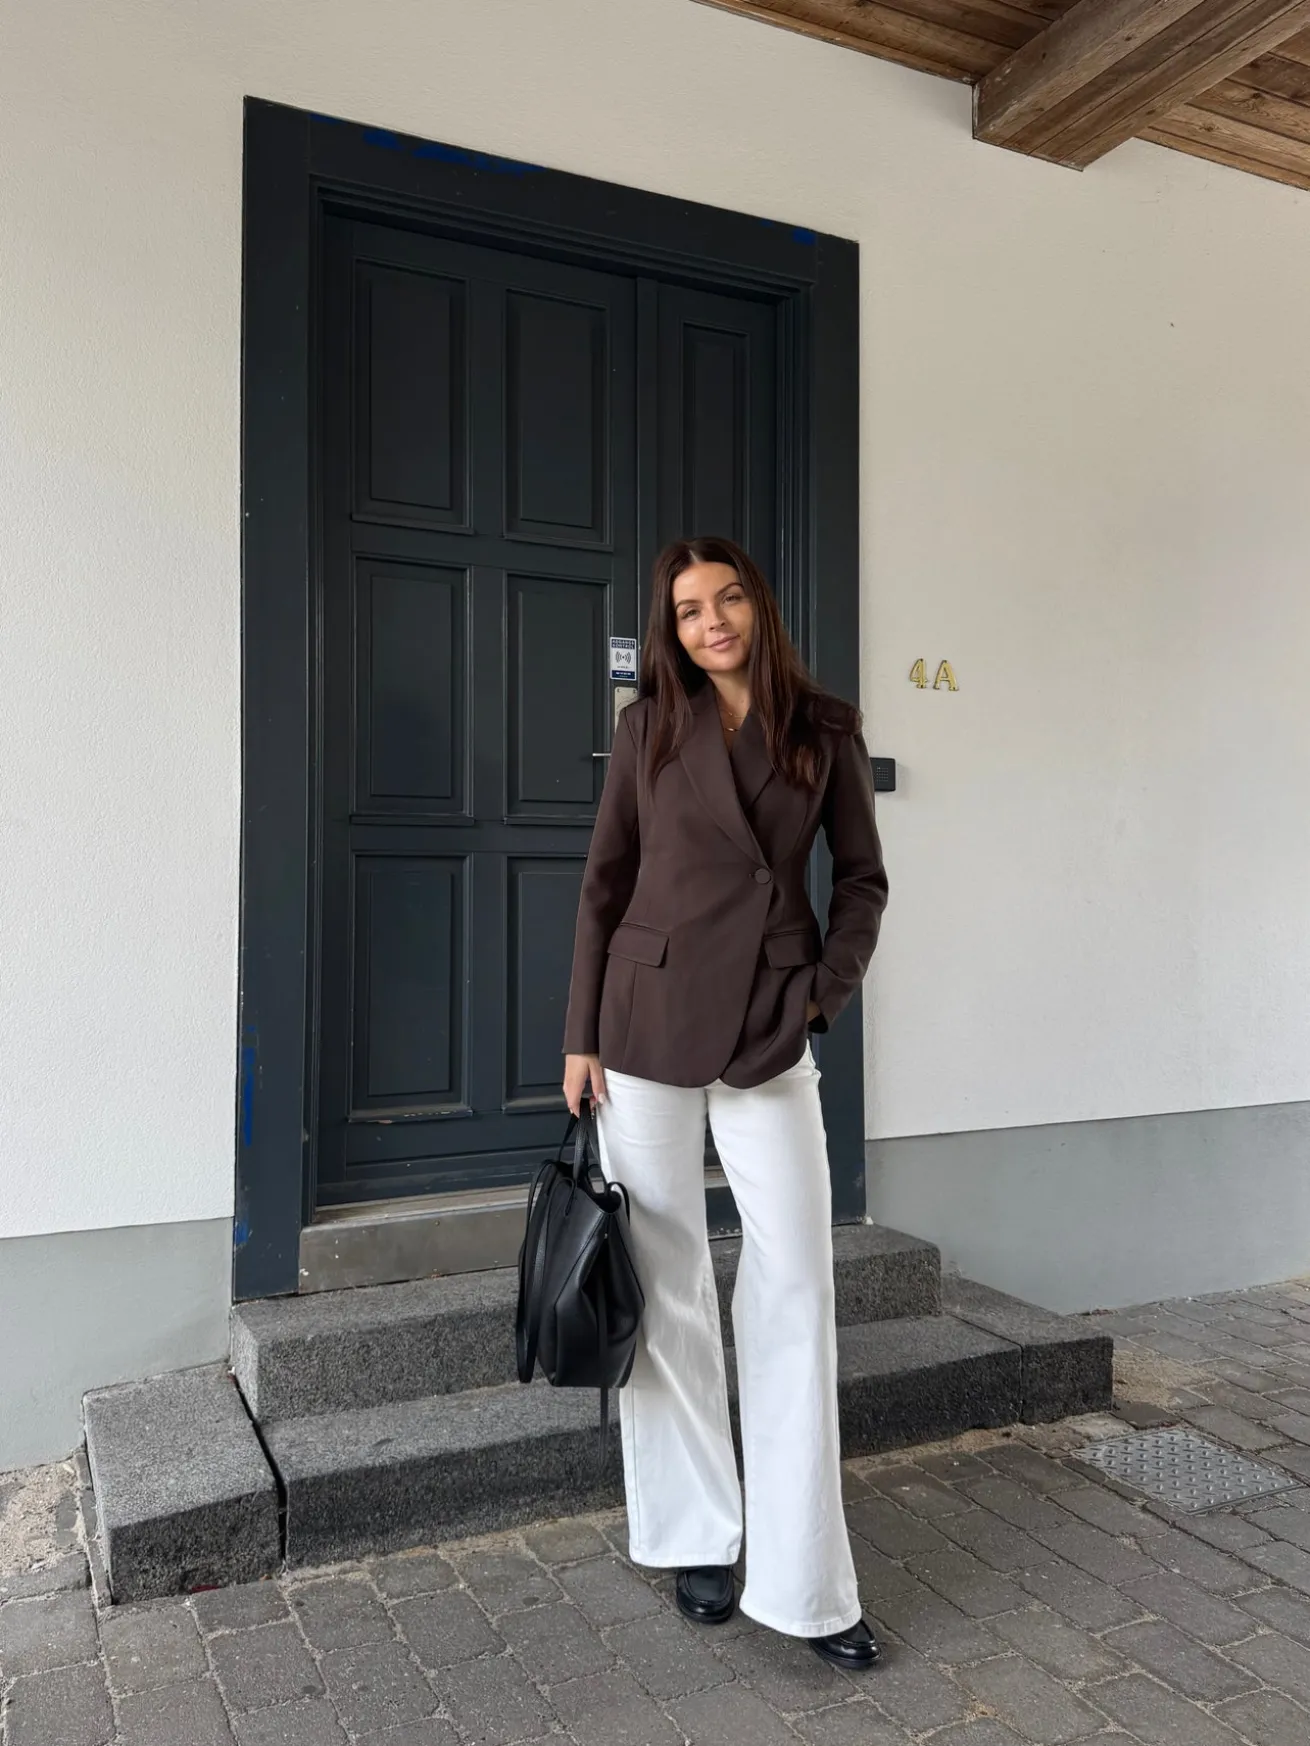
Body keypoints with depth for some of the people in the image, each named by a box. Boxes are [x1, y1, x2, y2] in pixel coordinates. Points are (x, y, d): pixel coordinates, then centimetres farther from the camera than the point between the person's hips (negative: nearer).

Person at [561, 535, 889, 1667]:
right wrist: (582, 1036, 2)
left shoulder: (825, 729, 5)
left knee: (796, 1289, 0)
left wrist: (827, 990, -3)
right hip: (651, 1021, 0)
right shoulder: (650, 725, 3)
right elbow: (606, 883, 5)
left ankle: (804, 1583, 12)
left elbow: (862, 877, 10)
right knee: (666, 1285, 7)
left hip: (772, 1034, 1)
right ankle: (697, 1540, 26)